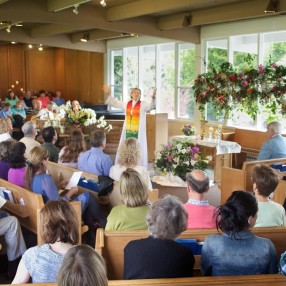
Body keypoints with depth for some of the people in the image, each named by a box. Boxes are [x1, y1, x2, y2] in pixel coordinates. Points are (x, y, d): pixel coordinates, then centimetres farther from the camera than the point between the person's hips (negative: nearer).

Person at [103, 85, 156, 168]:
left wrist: (153, 97, -40)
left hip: (138, 132, -4)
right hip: (127, 131, 4)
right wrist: (108, 94, 16)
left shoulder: (143, 104, -4)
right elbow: (115, 103, 21)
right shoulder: (126, 104, 9)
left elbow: (151, 106, -22)